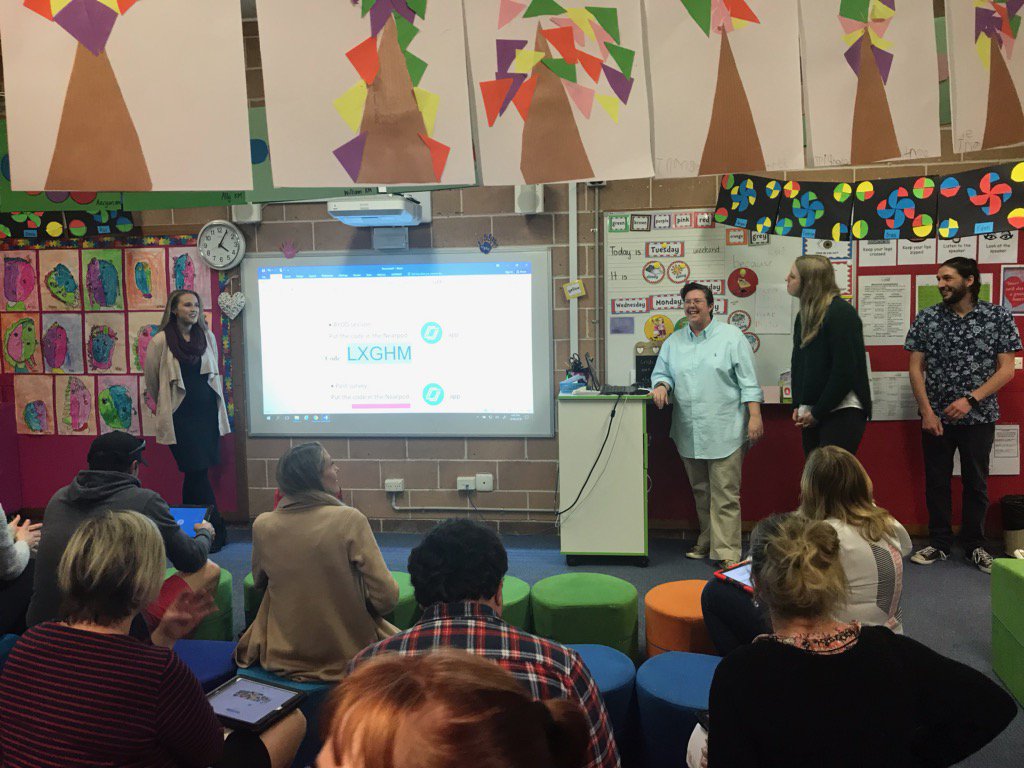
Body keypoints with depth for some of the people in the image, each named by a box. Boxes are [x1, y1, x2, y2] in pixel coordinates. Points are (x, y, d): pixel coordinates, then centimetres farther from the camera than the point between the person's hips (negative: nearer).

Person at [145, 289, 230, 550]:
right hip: (180, 416, -4)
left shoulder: (207, 336, 7)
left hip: (207, 412, 4)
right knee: (197, 471, -6)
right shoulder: (161, 341, -7)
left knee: (195, 473, 9)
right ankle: (216, 530, 1)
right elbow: (151, 382, 4)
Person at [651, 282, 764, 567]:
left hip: (724, 431, -5)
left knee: (725, 494, -6)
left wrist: (755, 415, -10)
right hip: (689, 433, 5)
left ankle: (726, 552, -2)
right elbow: (662, 372, 17)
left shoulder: (731, 337, 1)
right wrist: (661, 385, -7)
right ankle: (706, 542, 28)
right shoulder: (673, 342, 13)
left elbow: (748, 381, -3)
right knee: (700, 491, 14)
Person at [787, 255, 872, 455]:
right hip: (812, 415, 8)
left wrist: (818, 413, -14)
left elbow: (845, 370, -17)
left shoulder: (841, 313, -12)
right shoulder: (804, 315, 13)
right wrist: (798, 406, 5)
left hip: (842, 413, -8)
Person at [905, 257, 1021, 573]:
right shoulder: (926, 318, 0)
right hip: (935, 416, 1)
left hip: (978, 416, -1)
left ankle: (974, 545, 25)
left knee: (976, 483, 9)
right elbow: (915, 367, 0)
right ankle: (939, 543, 22)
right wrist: (927, 412, -9)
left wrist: (970, 399, -17)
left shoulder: (998, 317, -3)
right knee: (936, 482, 8)